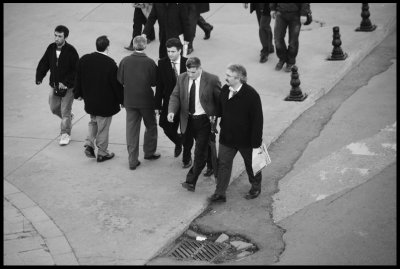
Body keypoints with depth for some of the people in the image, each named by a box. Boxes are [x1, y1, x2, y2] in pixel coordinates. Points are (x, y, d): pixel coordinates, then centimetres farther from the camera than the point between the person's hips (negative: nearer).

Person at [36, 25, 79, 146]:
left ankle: (65, 134, 13)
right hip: (54, 85, 6)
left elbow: (76, 70, -17)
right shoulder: (51, 48, -2)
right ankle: (68, 118, 46)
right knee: (54, 108, 17)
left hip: (68, 86, -6)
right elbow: (44, 63, 4)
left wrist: (66, 82, -22)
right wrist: (39, 77, -11)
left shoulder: (71, 51, -18)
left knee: (65, 111, -1)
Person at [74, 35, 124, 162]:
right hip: (105, 103, -5)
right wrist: (122, 100, -1)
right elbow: (117, 84, -14)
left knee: (93, 122, 27)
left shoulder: (84, 60, -6)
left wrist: (78, 94, 20)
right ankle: (102, 153, 21)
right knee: (103, 127, 9)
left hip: (90, 101, 5)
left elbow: (78, 79, 5)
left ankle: (89, 144, 13)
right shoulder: (110, 64, -21)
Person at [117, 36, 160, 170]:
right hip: (146, 99, -2)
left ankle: (133, 160, 9)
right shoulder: (150, 62, -15)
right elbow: (154, 82, -8)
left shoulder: (125, 61, -9)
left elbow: (120, 80, -1)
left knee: (131, 130, 8)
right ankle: (149, 152, 30)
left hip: (129, 100, 2)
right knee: (151, 126, 20)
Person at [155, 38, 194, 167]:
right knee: (167, 127, 2)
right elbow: (159, 86, -2)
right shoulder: (162, 63, -5)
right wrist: (158, 105, -3)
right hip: (169, 102, 1)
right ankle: (178, 142, 37)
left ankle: (186, 157, 29)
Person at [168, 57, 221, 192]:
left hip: (205, 120, -4)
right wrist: (171, 111, -18)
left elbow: (220, 99, -5)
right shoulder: (182, 78, -1)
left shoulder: (212, 80, -14)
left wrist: (215, 115, -16)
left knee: (200, 151, -7)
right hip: (189, 120, 5)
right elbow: (175, 96, 0)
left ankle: (191, 181, -2)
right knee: (203, 148, 21)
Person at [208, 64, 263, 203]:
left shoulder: (251, 95, -23)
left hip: (245, 139, -4)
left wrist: (256, 141, -19)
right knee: (223, 164, 6)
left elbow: (257, 120, -19)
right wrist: (222, 124, 9)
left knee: (251, 164, 17)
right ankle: (220, 193, 15)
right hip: (226, 137, 5)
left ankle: (256, 187, 40)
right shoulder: (224, 90, -6)